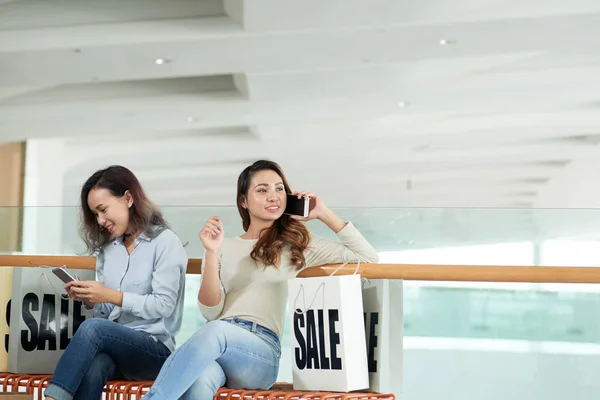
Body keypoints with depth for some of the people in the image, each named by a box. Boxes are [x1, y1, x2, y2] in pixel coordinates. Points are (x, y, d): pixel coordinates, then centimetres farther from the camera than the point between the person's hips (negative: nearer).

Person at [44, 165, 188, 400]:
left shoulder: (165, 242, -2)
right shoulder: (107, 248, 17)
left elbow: (163, 306, -11)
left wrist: (111, 296, -18)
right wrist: (89, 300, -4)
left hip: (156, 349, -4)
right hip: (113, 345, 4)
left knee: (93, 328, -34)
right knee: (93, 365, -34)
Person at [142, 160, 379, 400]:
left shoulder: (298, 245, 17)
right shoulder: (224, 248, 19)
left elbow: (368, 258, 13)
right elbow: (211, 311, 7)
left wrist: (324, 215, 11)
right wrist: (212, 253, -4)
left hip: (262, 349, -1)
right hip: (216, 342, 1)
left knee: (216, 331, -39)